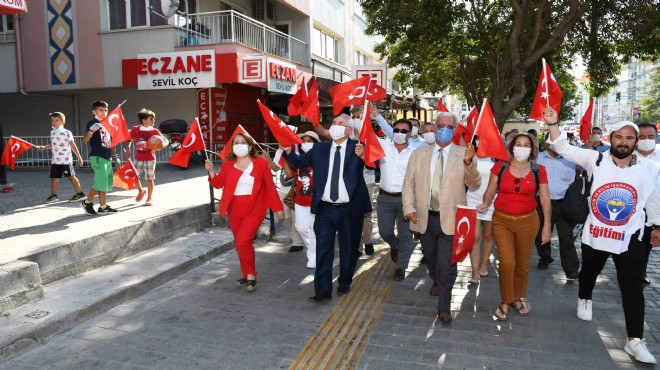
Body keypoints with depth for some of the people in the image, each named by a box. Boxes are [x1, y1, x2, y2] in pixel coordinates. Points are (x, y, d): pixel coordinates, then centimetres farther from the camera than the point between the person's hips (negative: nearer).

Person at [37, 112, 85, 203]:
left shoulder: (67, 133, -8)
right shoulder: (52, 132, 11)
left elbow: (73, 145, -9)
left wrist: (79, 157, -10)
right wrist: (44, 147, 12)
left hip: (66, 160, -6)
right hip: (55, 160, 6)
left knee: (71, 176, -2)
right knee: (54, 178, 9)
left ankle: (80, 193, 6)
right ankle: (53, 195, 19)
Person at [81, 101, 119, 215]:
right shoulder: (93, 123, -6)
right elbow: (85, 139, -18)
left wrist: (115, 156, 20)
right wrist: (91, 131, -37)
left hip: (107, 157, 8)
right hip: (97, 157, -8)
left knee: (106, 183, 9)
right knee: (101, 182, -13)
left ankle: (103, 206, 15)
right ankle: (87, 202, 3)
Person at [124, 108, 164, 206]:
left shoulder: (154, 131, -3)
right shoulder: (136, 129, -1)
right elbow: (129, 139, 13)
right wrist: (127, 150, 6)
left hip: (150, 159, -2)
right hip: (138, 158, 2)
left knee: (149, 179, 1)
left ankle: (149, 199, 14)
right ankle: (141, 191, 33)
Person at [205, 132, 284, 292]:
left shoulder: (260, 163, -5)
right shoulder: (228, 164, 3)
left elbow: (270, 187, -3)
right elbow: (218, 184, 1)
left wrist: (277, 207, -1)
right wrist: (211, 171, -16)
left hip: (254, 210, -4)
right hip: (234, 210, 5)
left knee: (243, 241, -17)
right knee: (240, 243, 12)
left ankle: (251, 275, 1)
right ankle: (247, 275, 28)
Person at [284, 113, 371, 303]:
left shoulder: (357, 147, -3)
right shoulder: (319, 148, 7)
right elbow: (300, 162, 2)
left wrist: (363, 156, -37)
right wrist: (288, 151, -15)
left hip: (349, 209, -2)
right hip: (325, 209, 2)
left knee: (348, 249, 13)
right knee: (323, 250, 2)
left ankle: (345, 283, 33)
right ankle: (323, 291, 9)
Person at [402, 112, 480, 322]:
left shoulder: (463, 154, -3)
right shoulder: (418, 154, 4)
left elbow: (474, 184, -13)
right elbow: (408, 183, 5)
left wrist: (469, 163, -31)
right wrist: (409, 207, -7)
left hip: (450, 219, -3)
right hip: (425, 218, 3)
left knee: (447, 264, -2)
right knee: (430, 257, 23)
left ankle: (444, 307, 14)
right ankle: (437, 281, 53)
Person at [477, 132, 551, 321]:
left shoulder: (539, 170, -1)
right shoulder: (500, 167, -3)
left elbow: (545, 199, 3)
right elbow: (490, 191, 2)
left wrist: (547, 224, 0)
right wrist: (485, 204, -18)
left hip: (528, 222, 1)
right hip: (502, 221, -1)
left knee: (523, 264, 11)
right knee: (507, 262, -9)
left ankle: (518, 298, 34)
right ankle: (505, 301, 13)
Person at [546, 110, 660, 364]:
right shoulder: (596, 160, -9)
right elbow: (564, 149, -13)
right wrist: (553, 124, -27)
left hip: (629, 238, 0)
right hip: (595, 233, 0)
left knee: (633, 287, 1)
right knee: (588, 273, 22)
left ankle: (635, 340, 8)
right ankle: (584, 300, 52)